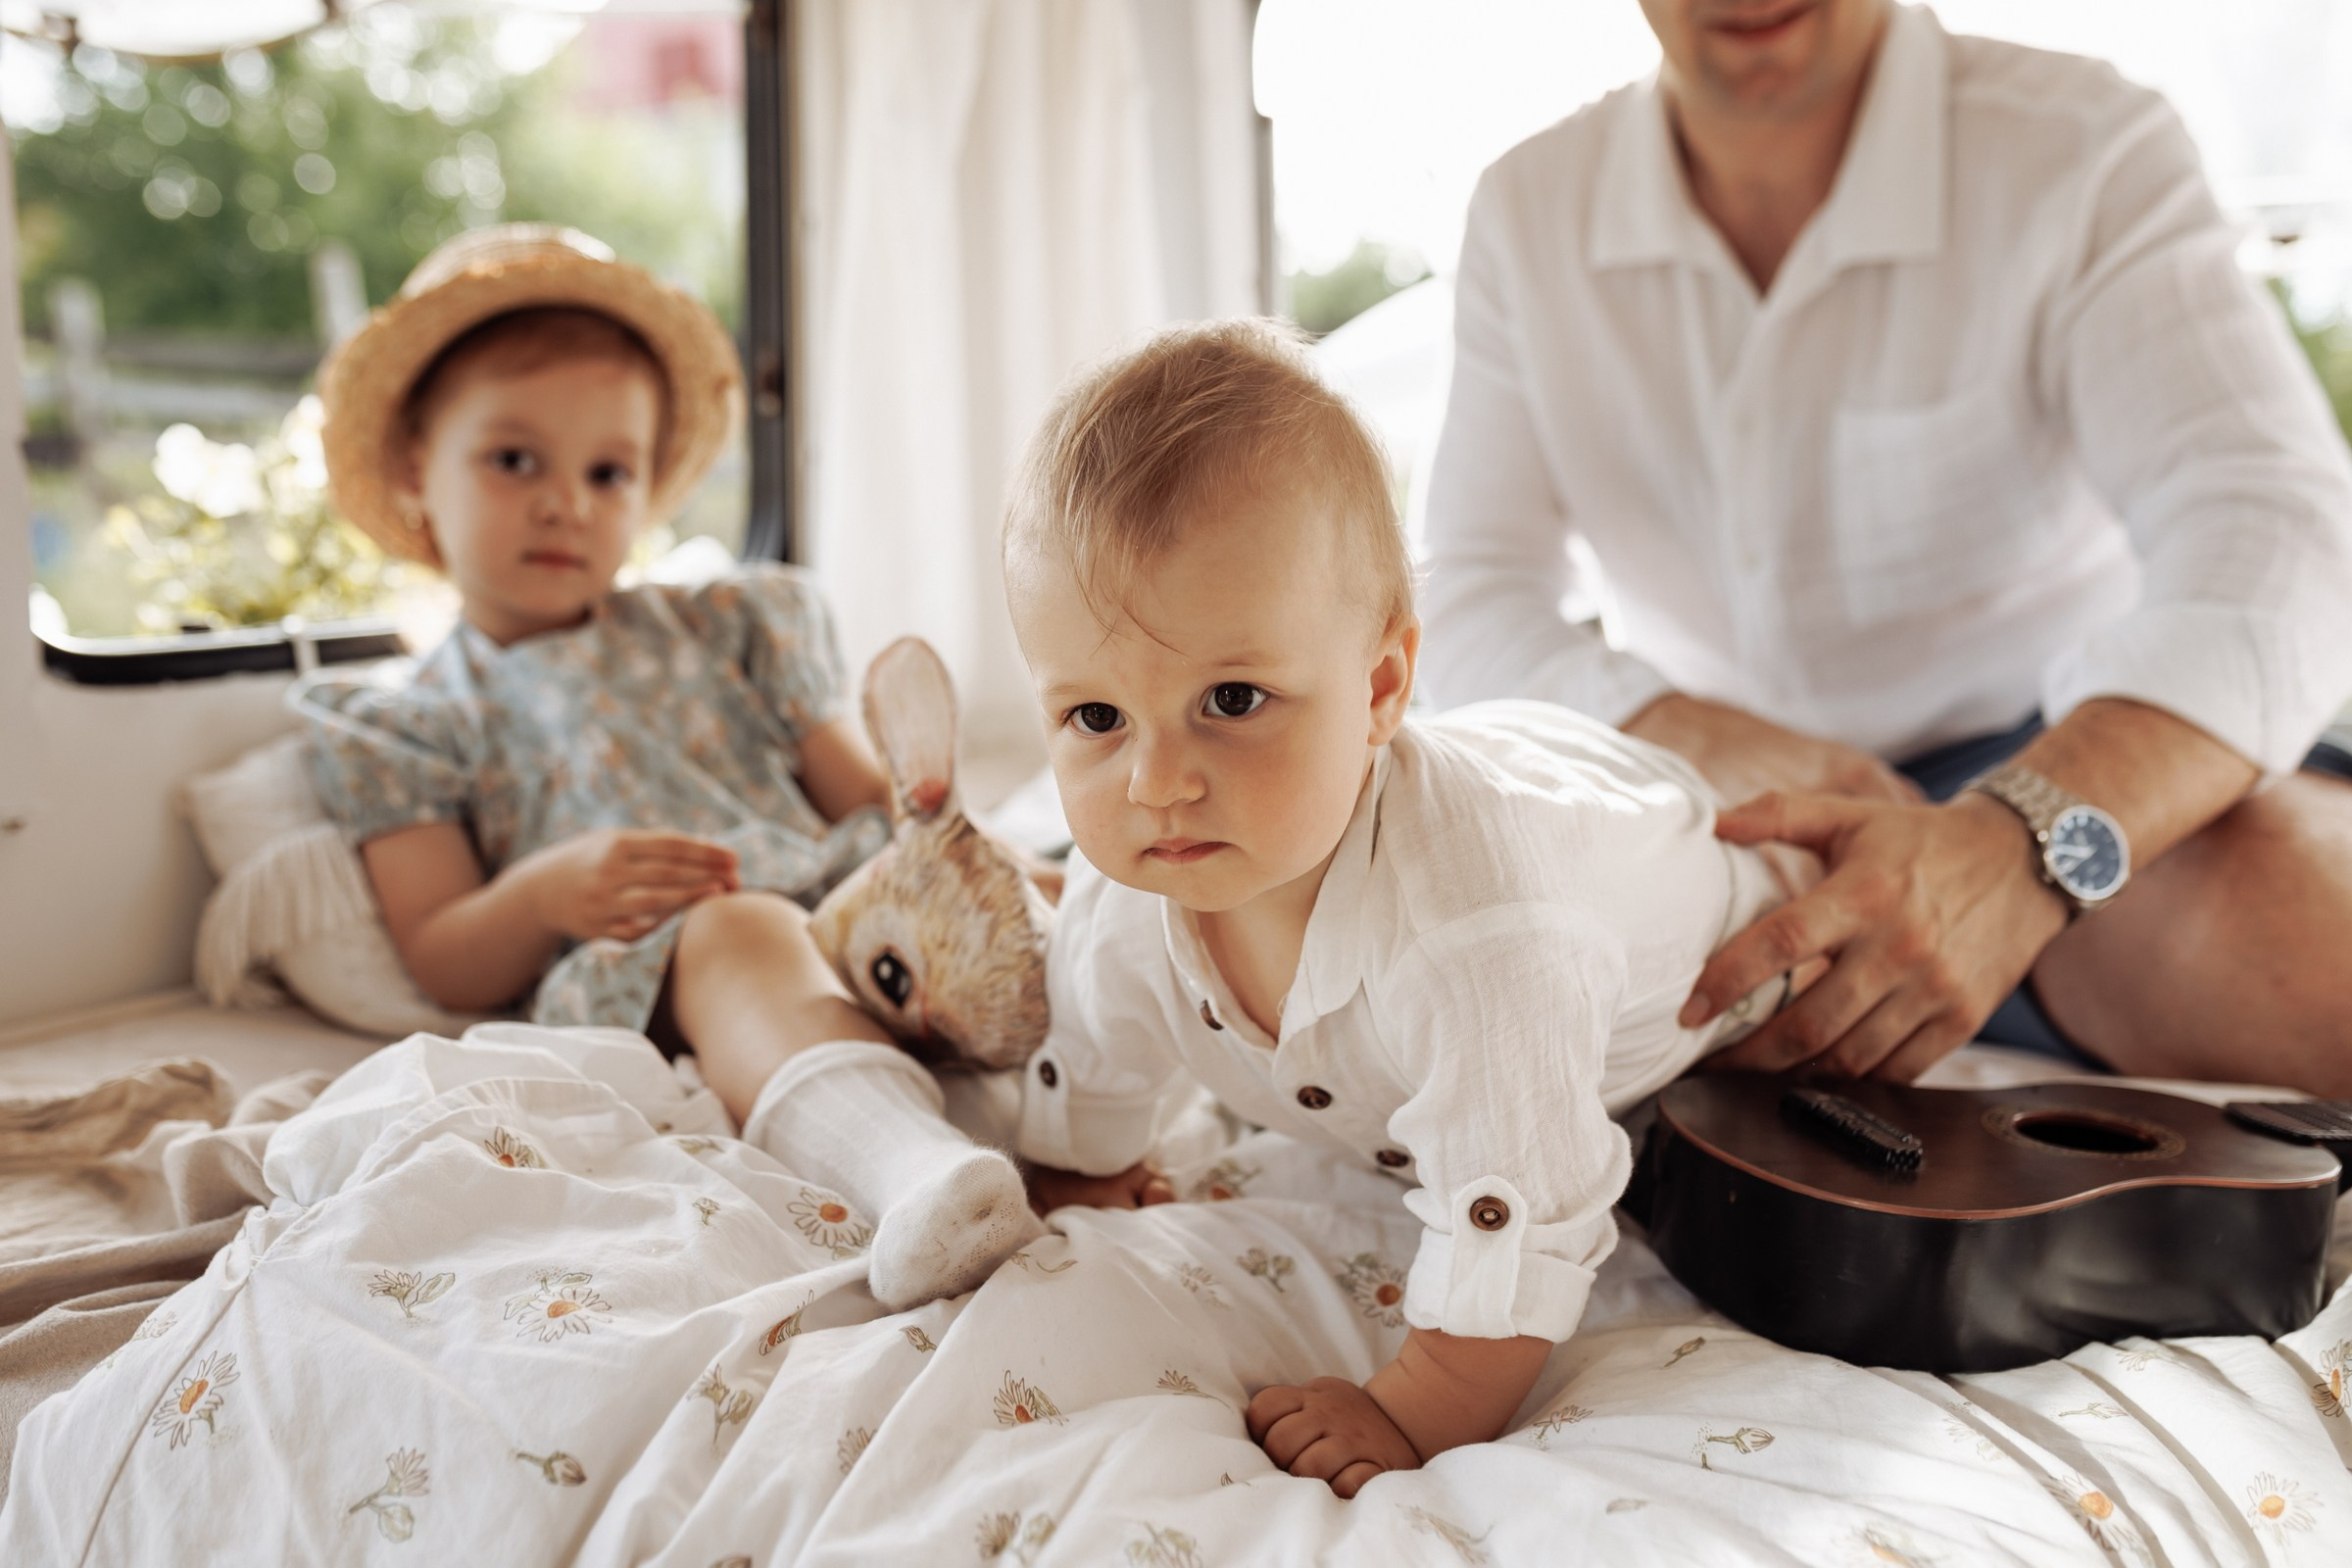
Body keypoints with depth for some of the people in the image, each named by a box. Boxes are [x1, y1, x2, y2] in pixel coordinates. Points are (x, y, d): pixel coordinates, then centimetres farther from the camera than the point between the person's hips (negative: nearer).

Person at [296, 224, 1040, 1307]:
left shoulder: (722, 634, 29)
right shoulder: (417, 726, 22)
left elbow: (870, 803, 22)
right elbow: (443, 966, 11)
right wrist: (549, 891, -12)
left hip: (850, 926, 5)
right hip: (635, 974, -4)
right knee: (736, 931, -38)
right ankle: (911, 1165, -64)